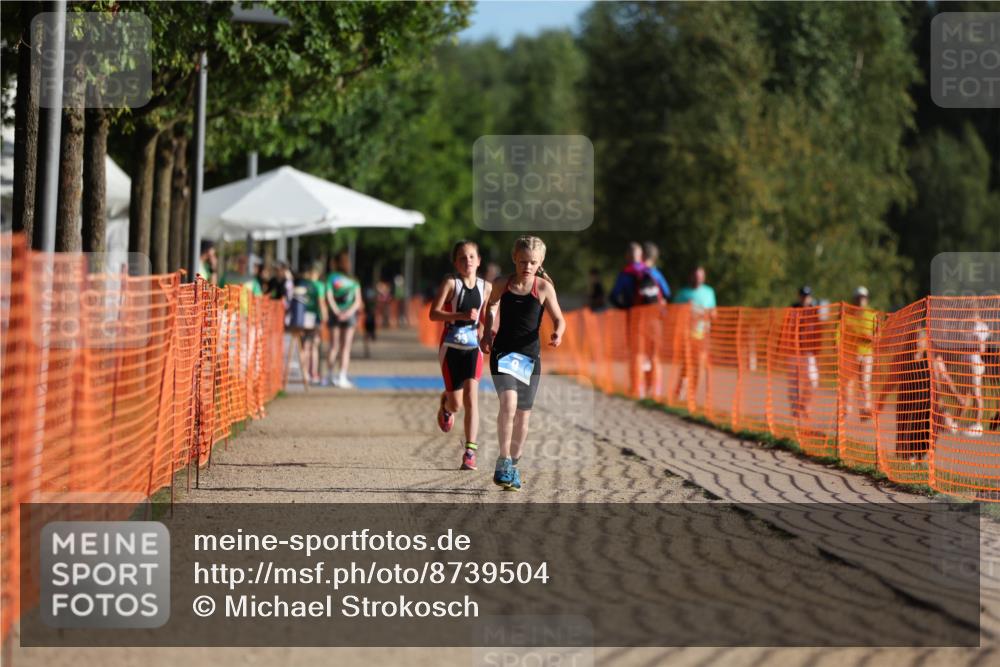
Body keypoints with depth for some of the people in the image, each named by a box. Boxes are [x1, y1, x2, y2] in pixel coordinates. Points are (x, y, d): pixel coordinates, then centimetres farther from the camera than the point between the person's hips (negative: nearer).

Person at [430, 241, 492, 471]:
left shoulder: (486, 287, 4)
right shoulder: (451, 283, -7)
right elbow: (433, 314, -13)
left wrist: (484, 331, 1)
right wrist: (461, 316, -25)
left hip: (473, 347, 2)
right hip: (451, 347, -2)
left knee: (471, 398, -13)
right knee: (456, 404, 4)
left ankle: (470, 452, -12)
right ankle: (445, 403, 43)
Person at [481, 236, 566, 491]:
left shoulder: (544, 287, -6)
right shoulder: (502, 285, -1)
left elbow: (558, 318, -5)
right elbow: (491, 307, 19)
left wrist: (558, 333, -26)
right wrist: (487, 332, 6)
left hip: (530, 355, 1)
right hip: (503, 352, -1)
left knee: (523, 414, 10)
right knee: (508, 402, -23)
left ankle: (513, 466, 28)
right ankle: (503, 461, -13)